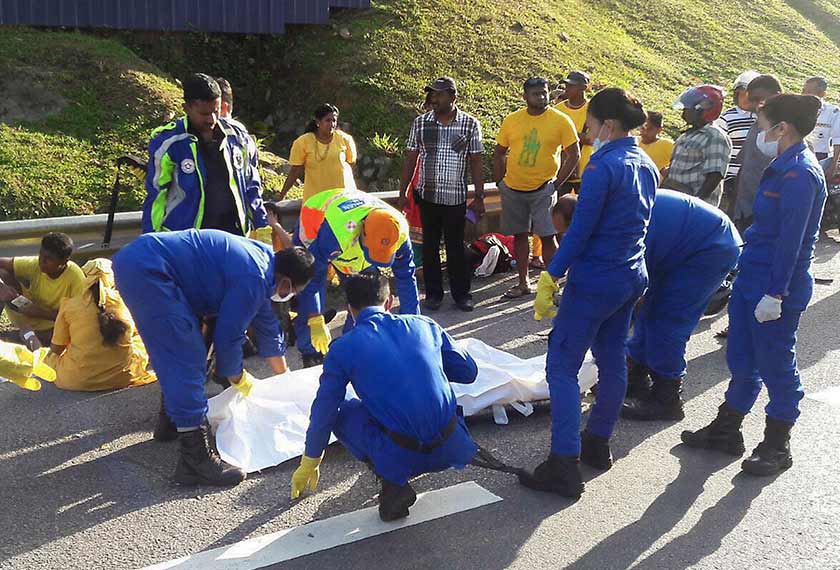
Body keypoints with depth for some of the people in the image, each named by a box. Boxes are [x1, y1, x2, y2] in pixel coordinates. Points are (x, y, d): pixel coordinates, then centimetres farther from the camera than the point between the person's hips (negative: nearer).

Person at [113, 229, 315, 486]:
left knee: (175, 356, 23)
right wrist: (239, 379, 12)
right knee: (186, 359, -11)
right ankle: (196, 460, -10)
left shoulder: (264, 257, 16)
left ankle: (172, 419, 41)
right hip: (146, 271, -11)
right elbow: (228, 335, -8)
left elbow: (267, 326, 29)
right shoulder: (253, 278, -15)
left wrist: (284, 377, 39)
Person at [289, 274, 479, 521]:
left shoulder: (343, 349, 1)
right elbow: (469, 371, 15)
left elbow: (323, 411, 9)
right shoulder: (424, 325, 8)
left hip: (402, 456, -4)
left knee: (341, 411, 18)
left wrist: (309, 463, 25)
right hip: (453, 448, 4)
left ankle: (393, 481, 3)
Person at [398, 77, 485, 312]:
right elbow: (410, 159, 6)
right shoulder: (421, 123, 2)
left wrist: (479, 198, 1)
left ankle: (461, 293, 18)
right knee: (430, 246, 8)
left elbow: (475, 163, 2)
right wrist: (402, 193, 4)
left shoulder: (470, 124, -1)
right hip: (427, 196, 2)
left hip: (456, 197, -2)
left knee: (456, 246, 5)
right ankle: (433, 293, 20)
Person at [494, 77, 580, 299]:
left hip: (543, 189, -3)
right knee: (519, 235, 11)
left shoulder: (561, 121, -5)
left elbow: (573, 154, -3)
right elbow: (499, 154, 11)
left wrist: (557, 183, -7)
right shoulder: (511, 120, 3)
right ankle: (523, 283, 23)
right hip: (512, 189, 3)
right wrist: (499, 182, 5)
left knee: (547, 237, -4)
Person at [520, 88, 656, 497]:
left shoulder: (604, 166, -18)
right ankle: (598, 443, 32)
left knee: (561, 367, -4)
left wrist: (550, 278, -15)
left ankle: (564, 467, -5)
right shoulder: (646, 165, 9)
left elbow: (579, 231, -20)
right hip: (632, 278, 9)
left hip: (594, 280, -9)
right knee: (612, 360, 18)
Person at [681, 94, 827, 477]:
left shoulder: (800, 174, -20)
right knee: (741, 360, 17)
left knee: (775, 366, 5)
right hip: (752, 278, 9)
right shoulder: (784, 167, 10)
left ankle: (776, 447, 21)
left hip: (777, 287, -9)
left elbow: (790, 240, -23)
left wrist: (775, 293, -22)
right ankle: (725, 430, 31)